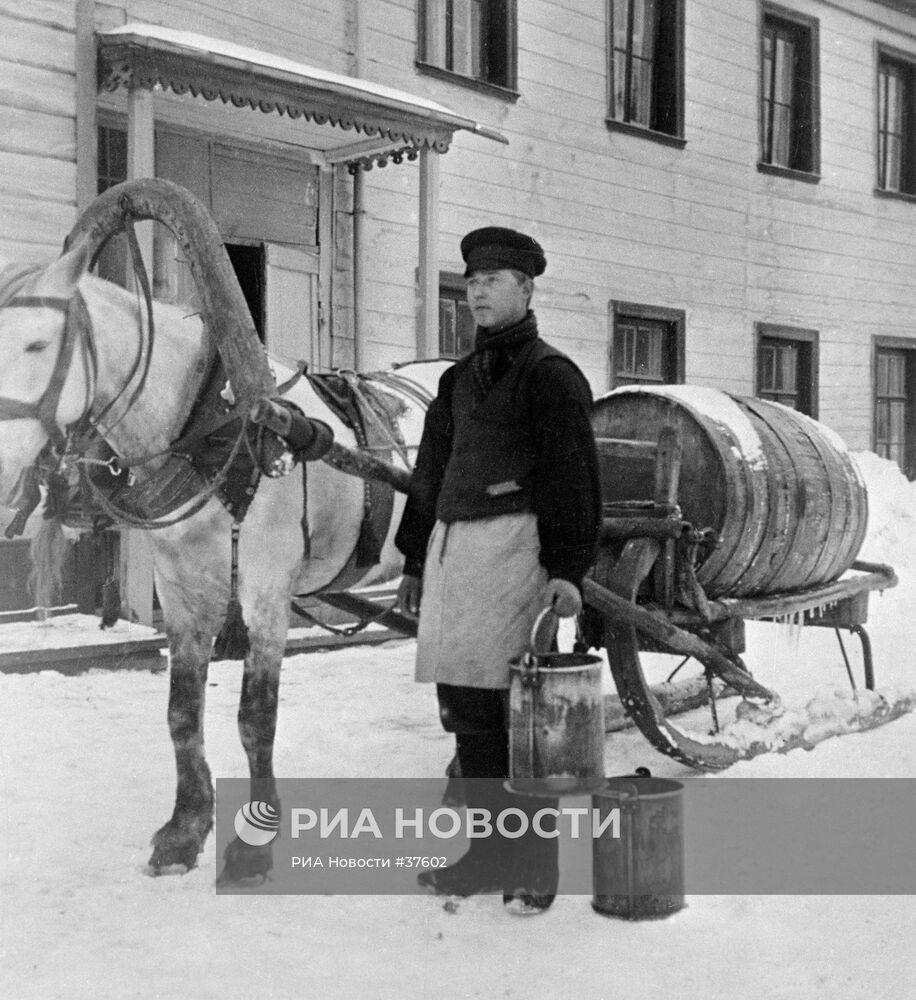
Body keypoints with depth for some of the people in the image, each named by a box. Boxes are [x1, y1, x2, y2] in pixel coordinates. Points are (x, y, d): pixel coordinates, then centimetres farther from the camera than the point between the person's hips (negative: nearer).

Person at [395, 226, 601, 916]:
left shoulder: (551, 374, 0)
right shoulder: (458, 379, 21)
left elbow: (573, 476, -8)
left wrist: (567, 568, -17)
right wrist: (415, 561, 22)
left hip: (514, 542, -7)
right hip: (451, 545, 7)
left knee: (514, 709, -7)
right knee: (463, 708, 9)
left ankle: (533, 867, 4)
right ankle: (489, 849, 21)